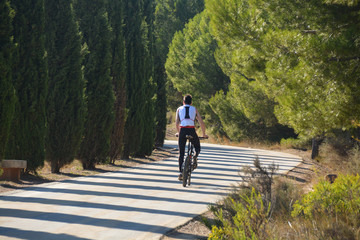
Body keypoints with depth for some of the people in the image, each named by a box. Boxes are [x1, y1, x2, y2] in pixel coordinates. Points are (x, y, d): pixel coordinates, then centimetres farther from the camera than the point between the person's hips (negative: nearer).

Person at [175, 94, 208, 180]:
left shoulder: (179, 109, 17)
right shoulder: (194, 109, 18)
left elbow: (176, 123, 10)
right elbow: (201, 123, 13)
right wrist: (204, 134, 25)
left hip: (182, 131, 0)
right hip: (192, 130, 0)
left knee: (181, 153, 9)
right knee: (197, 147, 25)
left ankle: (181, 172, -2)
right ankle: (195, 156, -8)